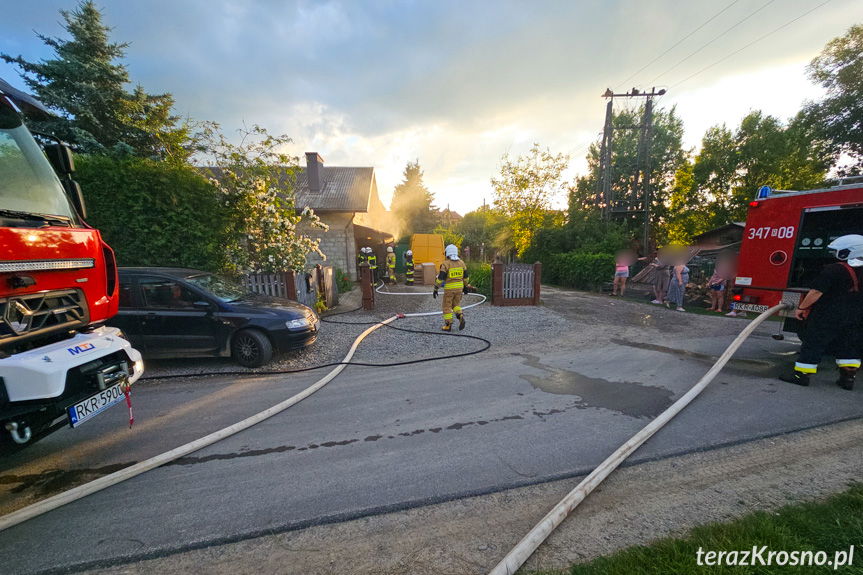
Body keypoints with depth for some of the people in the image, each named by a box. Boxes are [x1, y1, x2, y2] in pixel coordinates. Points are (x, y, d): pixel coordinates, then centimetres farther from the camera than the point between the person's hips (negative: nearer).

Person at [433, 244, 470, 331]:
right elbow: (465, 276, 9)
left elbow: (440, 278, -16)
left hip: (449, 288, -5)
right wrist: (465, 286, 21)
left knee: (447, 306, 9)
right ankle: (461, 318, -5)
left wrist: (435, 289, -10)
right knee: (456, 305, 20)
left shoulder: (445, 264, -14)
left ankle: (448, 326, 11)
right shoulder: (461, 262, 2)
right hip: (459, 287, 5)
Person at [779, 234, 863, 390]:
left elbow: (816, 292, -20)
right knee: (848, 347, 17)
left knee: (813, 344, -1)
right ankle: (848, 377, 20)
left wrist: (801, 308, -10)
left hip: (826, 317, -7)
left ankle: (801, 375, 2)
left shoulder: (833, 270, -17)